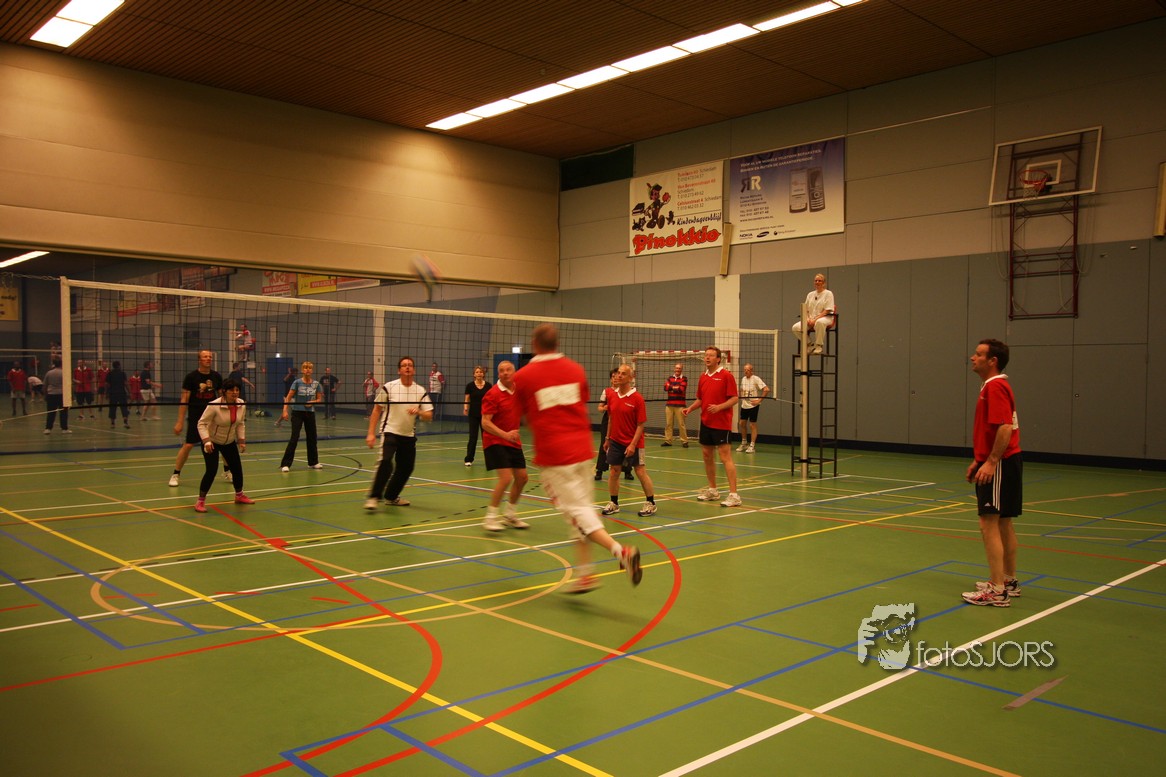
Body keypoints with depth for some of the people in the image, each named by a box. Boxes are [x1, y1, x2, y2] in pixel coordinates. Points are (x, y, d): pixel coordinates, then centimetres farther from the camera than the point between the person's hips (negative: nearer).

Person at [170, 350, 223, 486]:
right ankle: (175, 475, 7)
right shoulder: (191, 377, -8)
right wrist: (180, 421, -11)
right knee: (188, 445, -6)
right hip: (195, 417, -4)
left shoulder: (217, 377, 3)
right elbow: (184, 400, -8)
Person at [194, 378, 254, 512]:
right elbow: (201, 424, -22)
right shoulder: (214, 406, -27)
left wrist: (242, 440, -1)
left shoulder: (242, 405, -10)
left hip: (229, 442, 6)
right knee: (211, 470, -16)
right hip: (211, 442, -6)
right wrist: (206, 441, -33)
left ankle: (239, 495, 33)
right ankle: (200, 501, -2)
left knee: (237, 468, 9)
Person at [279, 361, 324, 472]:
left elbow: (319, 399, 8)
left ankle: (313, 462, 25)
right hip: (297, 413, -4)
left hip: (310, 413, 4)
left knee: (312, 438, 10)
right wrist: (285, 411, -17)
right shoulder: (297, 382, -7)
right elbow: (288, 398, -8)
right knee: (294, 438, -10)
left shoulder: (316, 384, 2)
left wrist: (313, 402, -13)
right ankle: (285, 464, -6)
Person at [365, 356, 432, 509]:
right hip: (390, 432, -4)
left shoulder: (420, 391, 3)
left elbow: (429, 416, 1)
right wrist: (371, 433, -5)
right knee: (385, 463, -23)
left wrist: (418, 412, -21)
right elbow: (377, 410, 1)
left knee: (406, 468, 8)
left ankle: (391, 496, 29)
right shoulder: (388, 387, -4)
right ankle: (374, 497, -12)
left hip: (409, 435, 4)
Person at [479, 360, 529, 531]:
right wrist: (505, 434, -33)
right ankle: (490, 518, -7)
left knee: (522, 477, 10)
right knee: (506, 478, -19)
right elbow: (485, 423, -21)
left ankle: (510, 516, 28)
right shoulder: (493, 394, -15)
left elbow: (522, 415, 19)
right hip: (495, 441, -7)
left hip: (513, 441, 7)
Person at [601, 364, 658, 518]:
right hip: (615, 441, 5)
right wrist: (607, 439, 12)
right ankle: (613, 504, 17)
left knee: (641, 472, -1)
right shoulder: (612, 395, 2)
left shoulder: (637, 398, -14)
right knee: (614, 472, 5)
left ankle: (651, 504, 12)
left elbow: (641, 424, -13)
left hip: (633, 443, -5)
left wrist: (633, 444, -18)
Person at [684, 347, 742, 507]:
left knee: (725, 457, -10)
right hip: (705, 423, 7)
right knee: (707, 456, 12)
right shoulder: (703, 376, 12)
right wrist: (690, 408, 3)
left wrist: (719, 407, -25)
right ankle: (713, 491, 25)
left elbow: (734, 398, -11)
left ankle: (734, 495, -9)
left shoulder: (726, 375, -8)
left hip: (721, 424, -7)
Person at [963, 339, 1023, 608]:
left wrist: (990, 462, -26)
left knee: (989, 524, -9)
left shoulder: (995, 387, -16)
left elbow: (1005, 428, -25)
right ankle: (1009, 581, 27)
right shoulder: (994, 386, 16)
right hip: (997, 464, 11)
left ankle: (997, 591, -6)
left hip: (998, 466, -11)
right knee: (1004, 523, 17)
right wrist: (978, 460, 21)